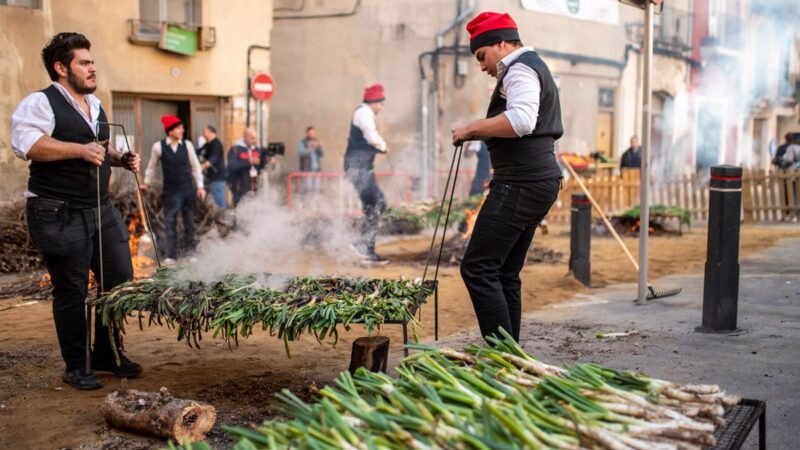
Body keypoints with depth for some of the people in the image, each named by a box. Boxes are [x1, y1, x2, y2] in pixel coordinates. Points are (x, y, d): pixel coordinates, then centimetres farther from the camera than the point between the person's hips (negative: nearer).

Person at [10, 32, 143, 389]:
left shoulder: (95, 104, 16)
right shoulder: (40, 103, -9)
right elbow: (25, 143, -26)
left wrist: (120, 159, 9)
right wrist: (80, 150, -31)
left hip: (101, 210, 8)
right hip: (60, 215, -8)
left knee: (120, 279, 10)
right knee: (71, 291, -1)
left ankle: (107, 354, 26)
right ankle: (76, 366, 14)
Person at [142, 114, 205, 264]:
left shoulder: (187, 144, -3)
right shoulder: (158, 147, -8)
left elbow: (195, 166, 5)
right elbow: (152, 166, 8)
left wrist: (200, 186, 2)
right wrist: (146, 183, 17)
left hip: (188, 190, 2)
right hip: (170, 192, -2)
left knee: (189, 223, 9)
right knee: (170, 223, 0)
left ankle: (190, 253, 20)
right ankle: (171, 255, 6)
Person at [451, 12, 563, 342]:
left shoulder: (520, 68, -7)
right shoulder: (533, 68, 26)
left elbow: (520, 120, -26)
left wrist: (471, 128, -16)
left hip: (522, 183, -11)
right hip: (538, 179, 11)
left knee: (477, 268, -13)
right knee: (505, 274, 11)